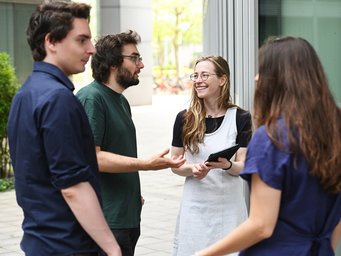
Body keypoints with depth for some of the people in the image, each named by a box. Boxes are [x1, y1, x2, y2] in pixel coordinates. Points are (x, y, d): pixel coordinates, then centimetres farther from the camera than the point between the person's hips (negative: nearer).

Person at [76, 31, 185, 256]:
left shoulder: (122, 101, 16)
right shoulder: (91, 98, -14)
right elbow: (92, 157, -22)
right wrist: (147, 164, -24)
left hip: (128, 215, 9)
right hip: (106, 220, -9)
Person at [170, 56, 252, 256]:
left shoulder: (241, 118, -4)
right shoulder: (185, 119, 0)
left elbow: (243, 166, -3)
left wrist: (227, 165, -24)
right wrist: (192, 169, -15)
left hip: (229, 205, -1)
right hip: (195, 205, 1)